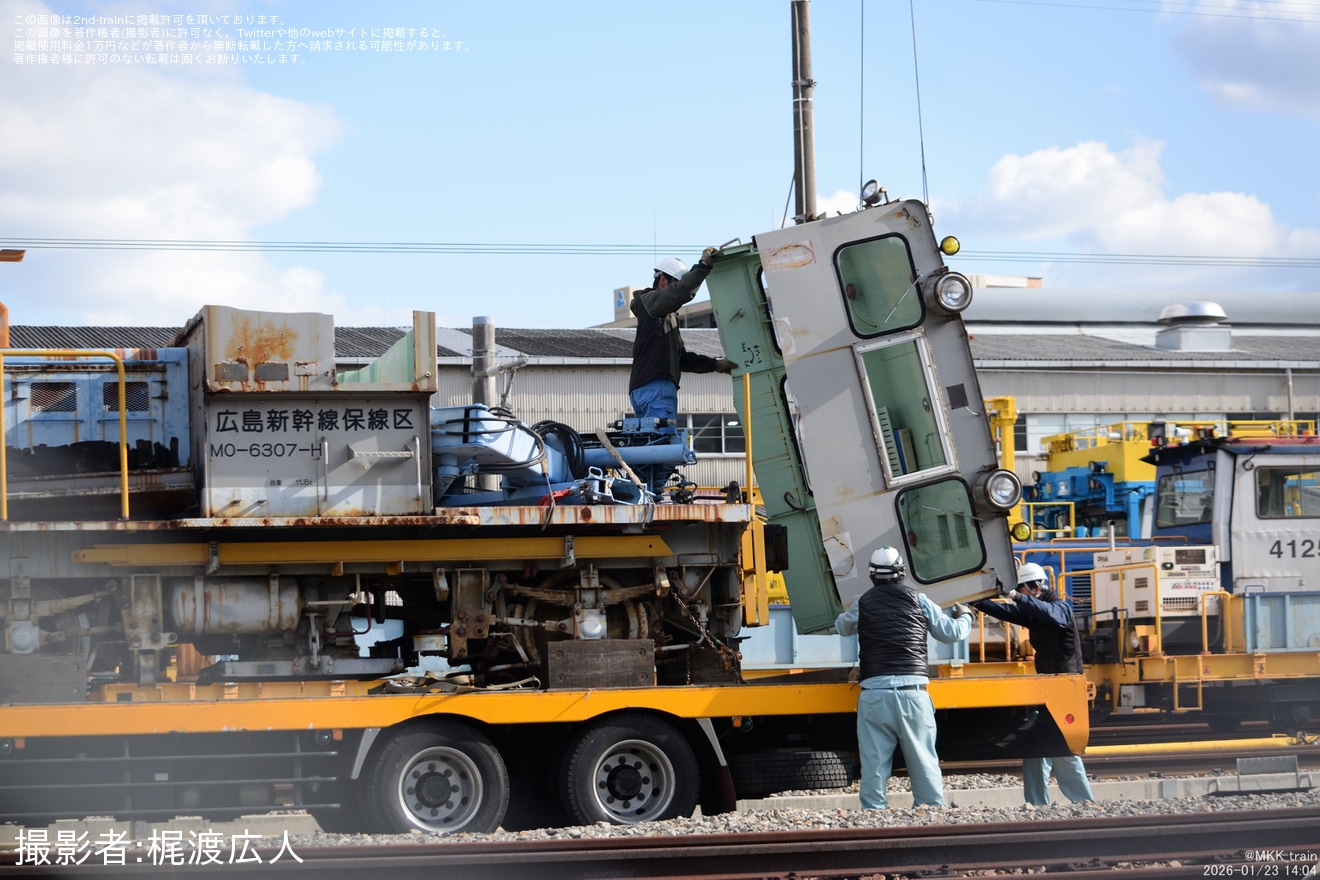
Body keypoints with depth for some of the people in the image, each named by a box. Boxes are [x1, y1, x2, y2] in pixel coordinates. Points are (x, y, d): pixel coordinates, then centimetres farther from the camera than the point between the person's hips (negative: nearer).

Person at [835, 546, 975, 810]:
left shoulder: (863, 603, 8)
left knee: (874, 763, 1)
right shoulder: (918, 600, 7)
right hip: (913, 692, 0)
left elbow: (841, 627, 27)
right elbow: (952, 633, 14)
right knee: (924, 762, 4)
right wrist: (965, 616, 36)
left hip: (874, 692, 0)